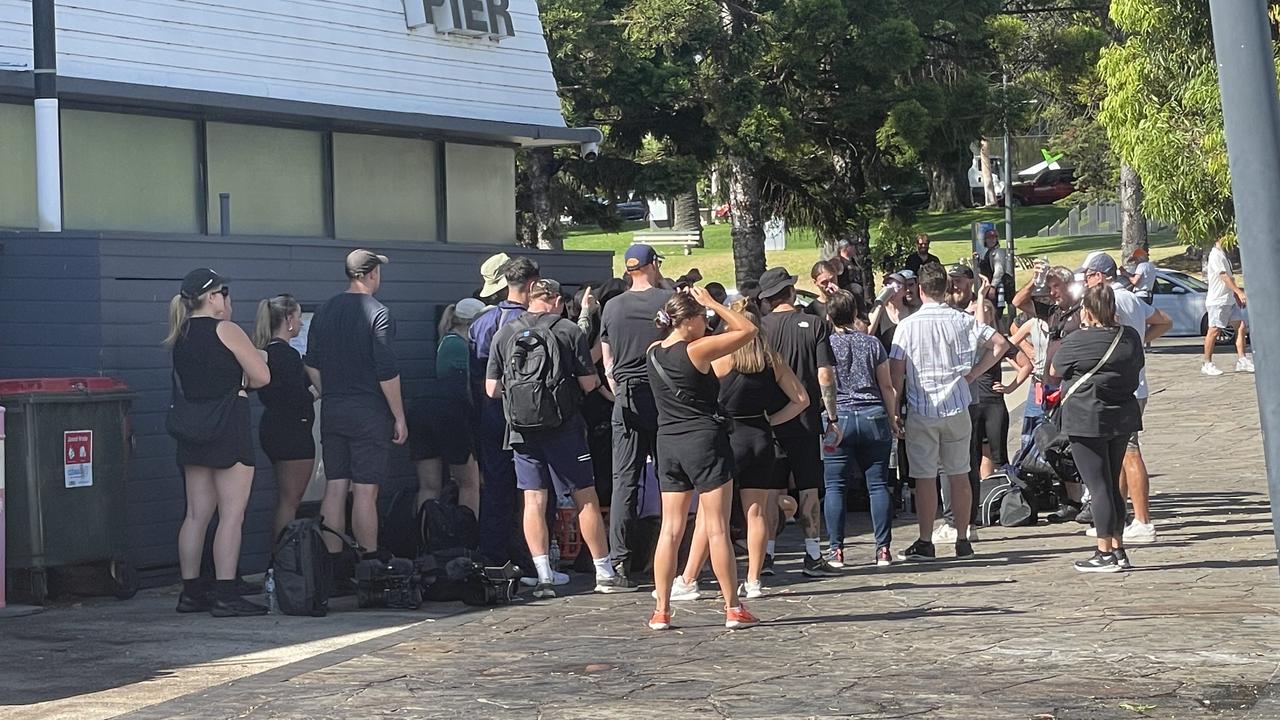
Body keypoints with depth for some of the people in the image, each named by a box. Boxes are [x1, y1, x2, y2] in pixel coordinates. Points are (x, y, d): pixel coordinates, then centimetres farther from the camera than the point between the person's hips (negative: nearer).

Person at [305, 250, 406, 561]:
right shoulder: (377, 313, -10)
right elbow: (387, 372, -13)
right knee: (365, 491, -4)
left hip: (332, 412, 6)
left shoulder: (325, 311, 9)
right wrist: (400, 418, -7)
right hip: (369, 413, -6)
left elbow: (312, 365, 15)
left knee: (335, 488, 8)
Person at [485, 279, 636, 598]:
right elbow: (589, 383, -5)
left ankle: (544, 576, 1)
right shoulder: (570, 331, -3)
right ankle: (605, 574, 9)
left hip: (521, 429, 3)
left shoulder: (504, 334, 5)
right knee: (586, 499, 4)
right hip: (563, 427, -3)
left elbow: (492, 389, 5)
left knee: (534, 501, 5)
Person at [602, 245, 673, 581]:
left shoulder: (611, 308, 6)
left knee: (624, 480, 3)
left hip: (626, 400, 2)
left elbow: (608, 364, 11)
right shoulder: (670, 300, -4)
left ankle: (620, 556, -1)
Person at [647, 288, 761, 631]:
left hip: (668, 444, 6)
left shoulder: (654, 352, 4)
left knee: (670, 529, 8)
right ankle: (734, 609, 5)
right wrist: (712, 303, -4)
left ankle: (661, 611, 8)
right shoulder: (697, 350, -14)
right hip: (705, 440, -6)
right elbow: (748, 330, -8)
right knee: (718, 530, -1)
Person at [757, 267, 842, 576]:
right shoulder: (815, 325, -3)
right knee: (809, 489, 4)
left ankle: (765, 553, 4)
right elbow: (825, 376, -7)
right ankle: (813, 556, 3)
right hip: (806, 420, -1)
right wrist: (832, 417, 0)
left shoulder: (760, 328, -1)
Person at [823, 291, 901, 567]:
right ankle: (883, 549, 2)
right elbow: (887, 386, 7)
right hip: (874, 417, 2)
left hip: (839, 418, -2)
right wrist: (892, 418, 16)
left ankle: (835, 550, -2)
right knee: (877, 483, 4)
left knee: (835, 486, 2)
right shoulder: (872, 343, 5)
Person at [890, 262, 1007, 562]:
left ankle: (925, 543, 3)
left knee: (925, 478, 1)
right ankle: (963, 541, 15)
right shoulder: (962, 320, 0)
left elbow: (896, 371, -7)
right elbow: (1000, 344, 2)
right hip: (956, 407, 2)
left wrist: (892, 409, 3)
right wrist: (973, 374, 6)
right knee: (959, 475, 10)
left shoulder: (908, 325, -7)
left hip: (920, 411, -2)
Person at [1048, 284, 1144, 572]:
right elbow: (1136, 369, 17)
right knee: (1113, 484, 15)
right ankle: (1118, 550, 19)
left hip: (1087, 419, -6)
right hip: (1123, 416, 6)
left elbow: (1055, 371, 1)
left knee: (1098, 486, -3)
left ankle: (1105, 553, -2)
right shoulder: (1130, 337, 2)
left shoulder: (1078, 341, -15)